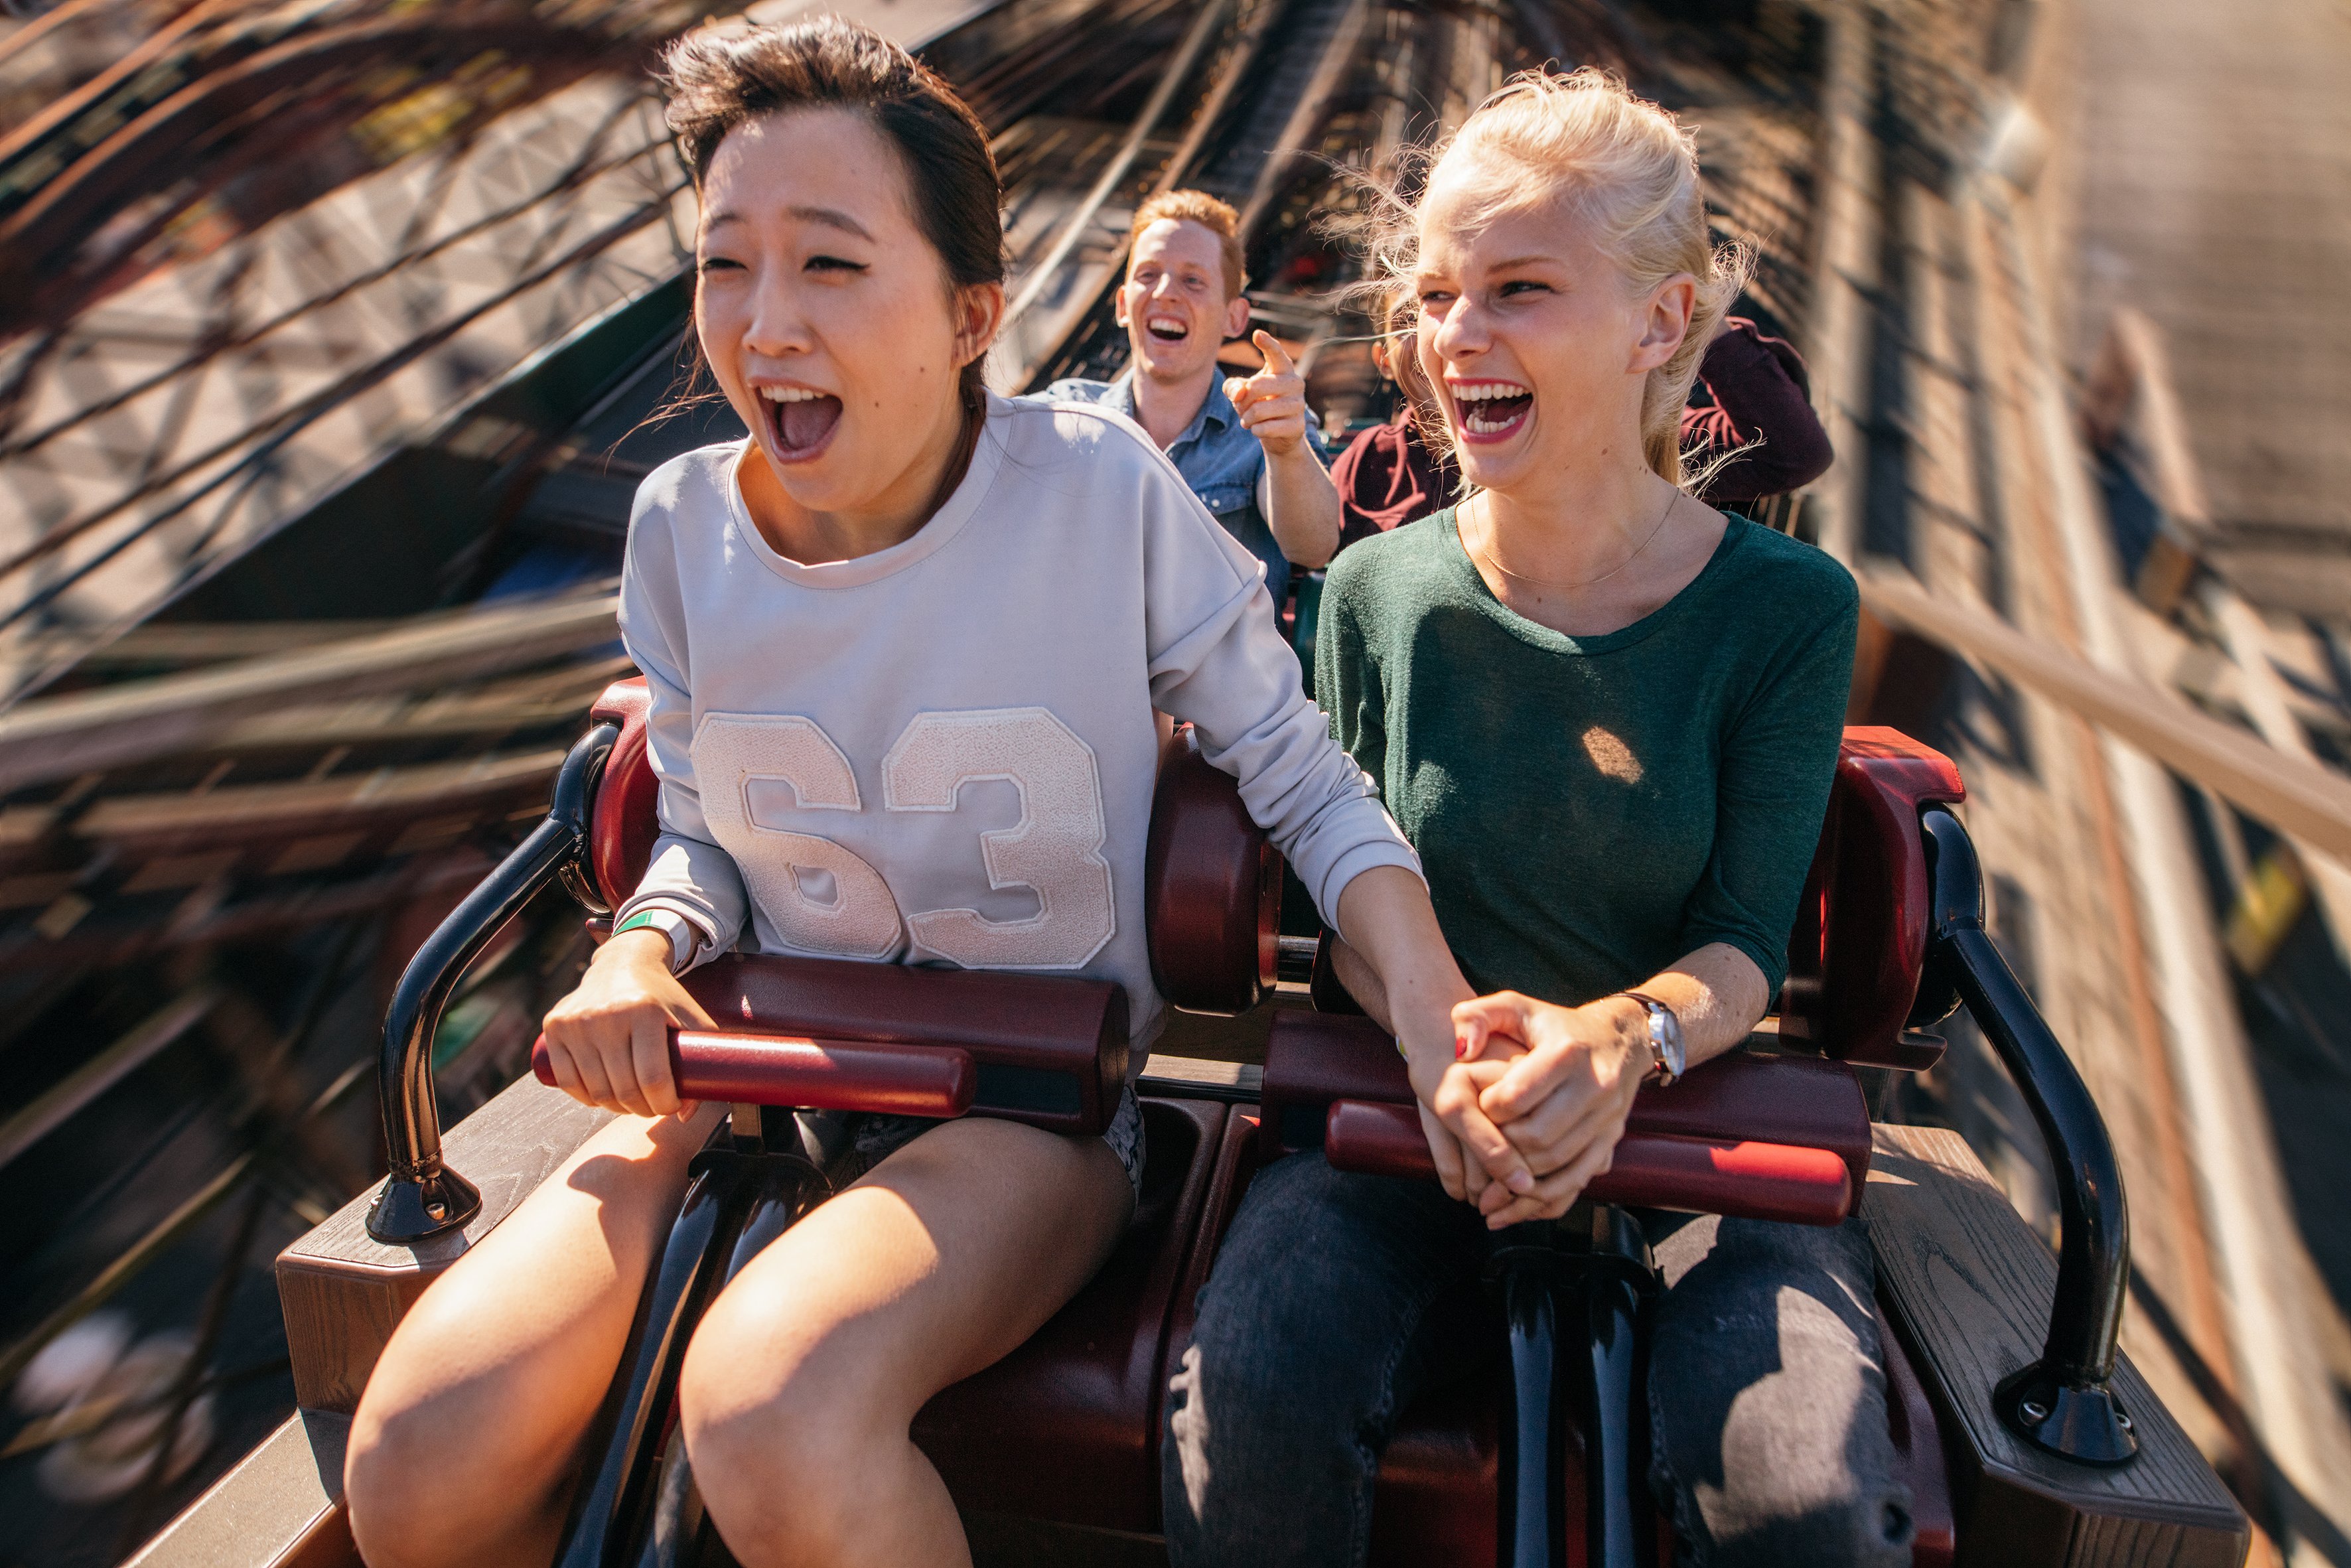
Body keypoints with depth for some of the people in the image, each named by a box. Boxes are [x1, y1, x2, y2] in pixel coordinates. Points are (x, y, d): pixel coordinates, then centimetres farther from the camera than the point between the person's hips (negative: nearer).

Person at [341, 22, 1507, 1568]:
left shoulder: (1104, 492, -14)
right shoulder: (685, 526, -2)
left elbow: (1306, 778, -6)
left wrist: (1444, 1027, -21)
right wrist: (642, 954, -11)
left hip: (1037, 1093, -3)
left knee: (776, 1412, -34)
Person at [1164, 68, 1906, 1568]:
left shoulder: (1789, 606, -3)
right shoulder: (1378, 589, 0)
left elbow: (1746, 939, -5)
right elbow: (1349, 903, 1)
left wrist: (1618, 1037, -28)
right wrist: (1438, 1041, -22)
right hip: (1413, 1118, 1)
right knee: (1254, 1392, -28)